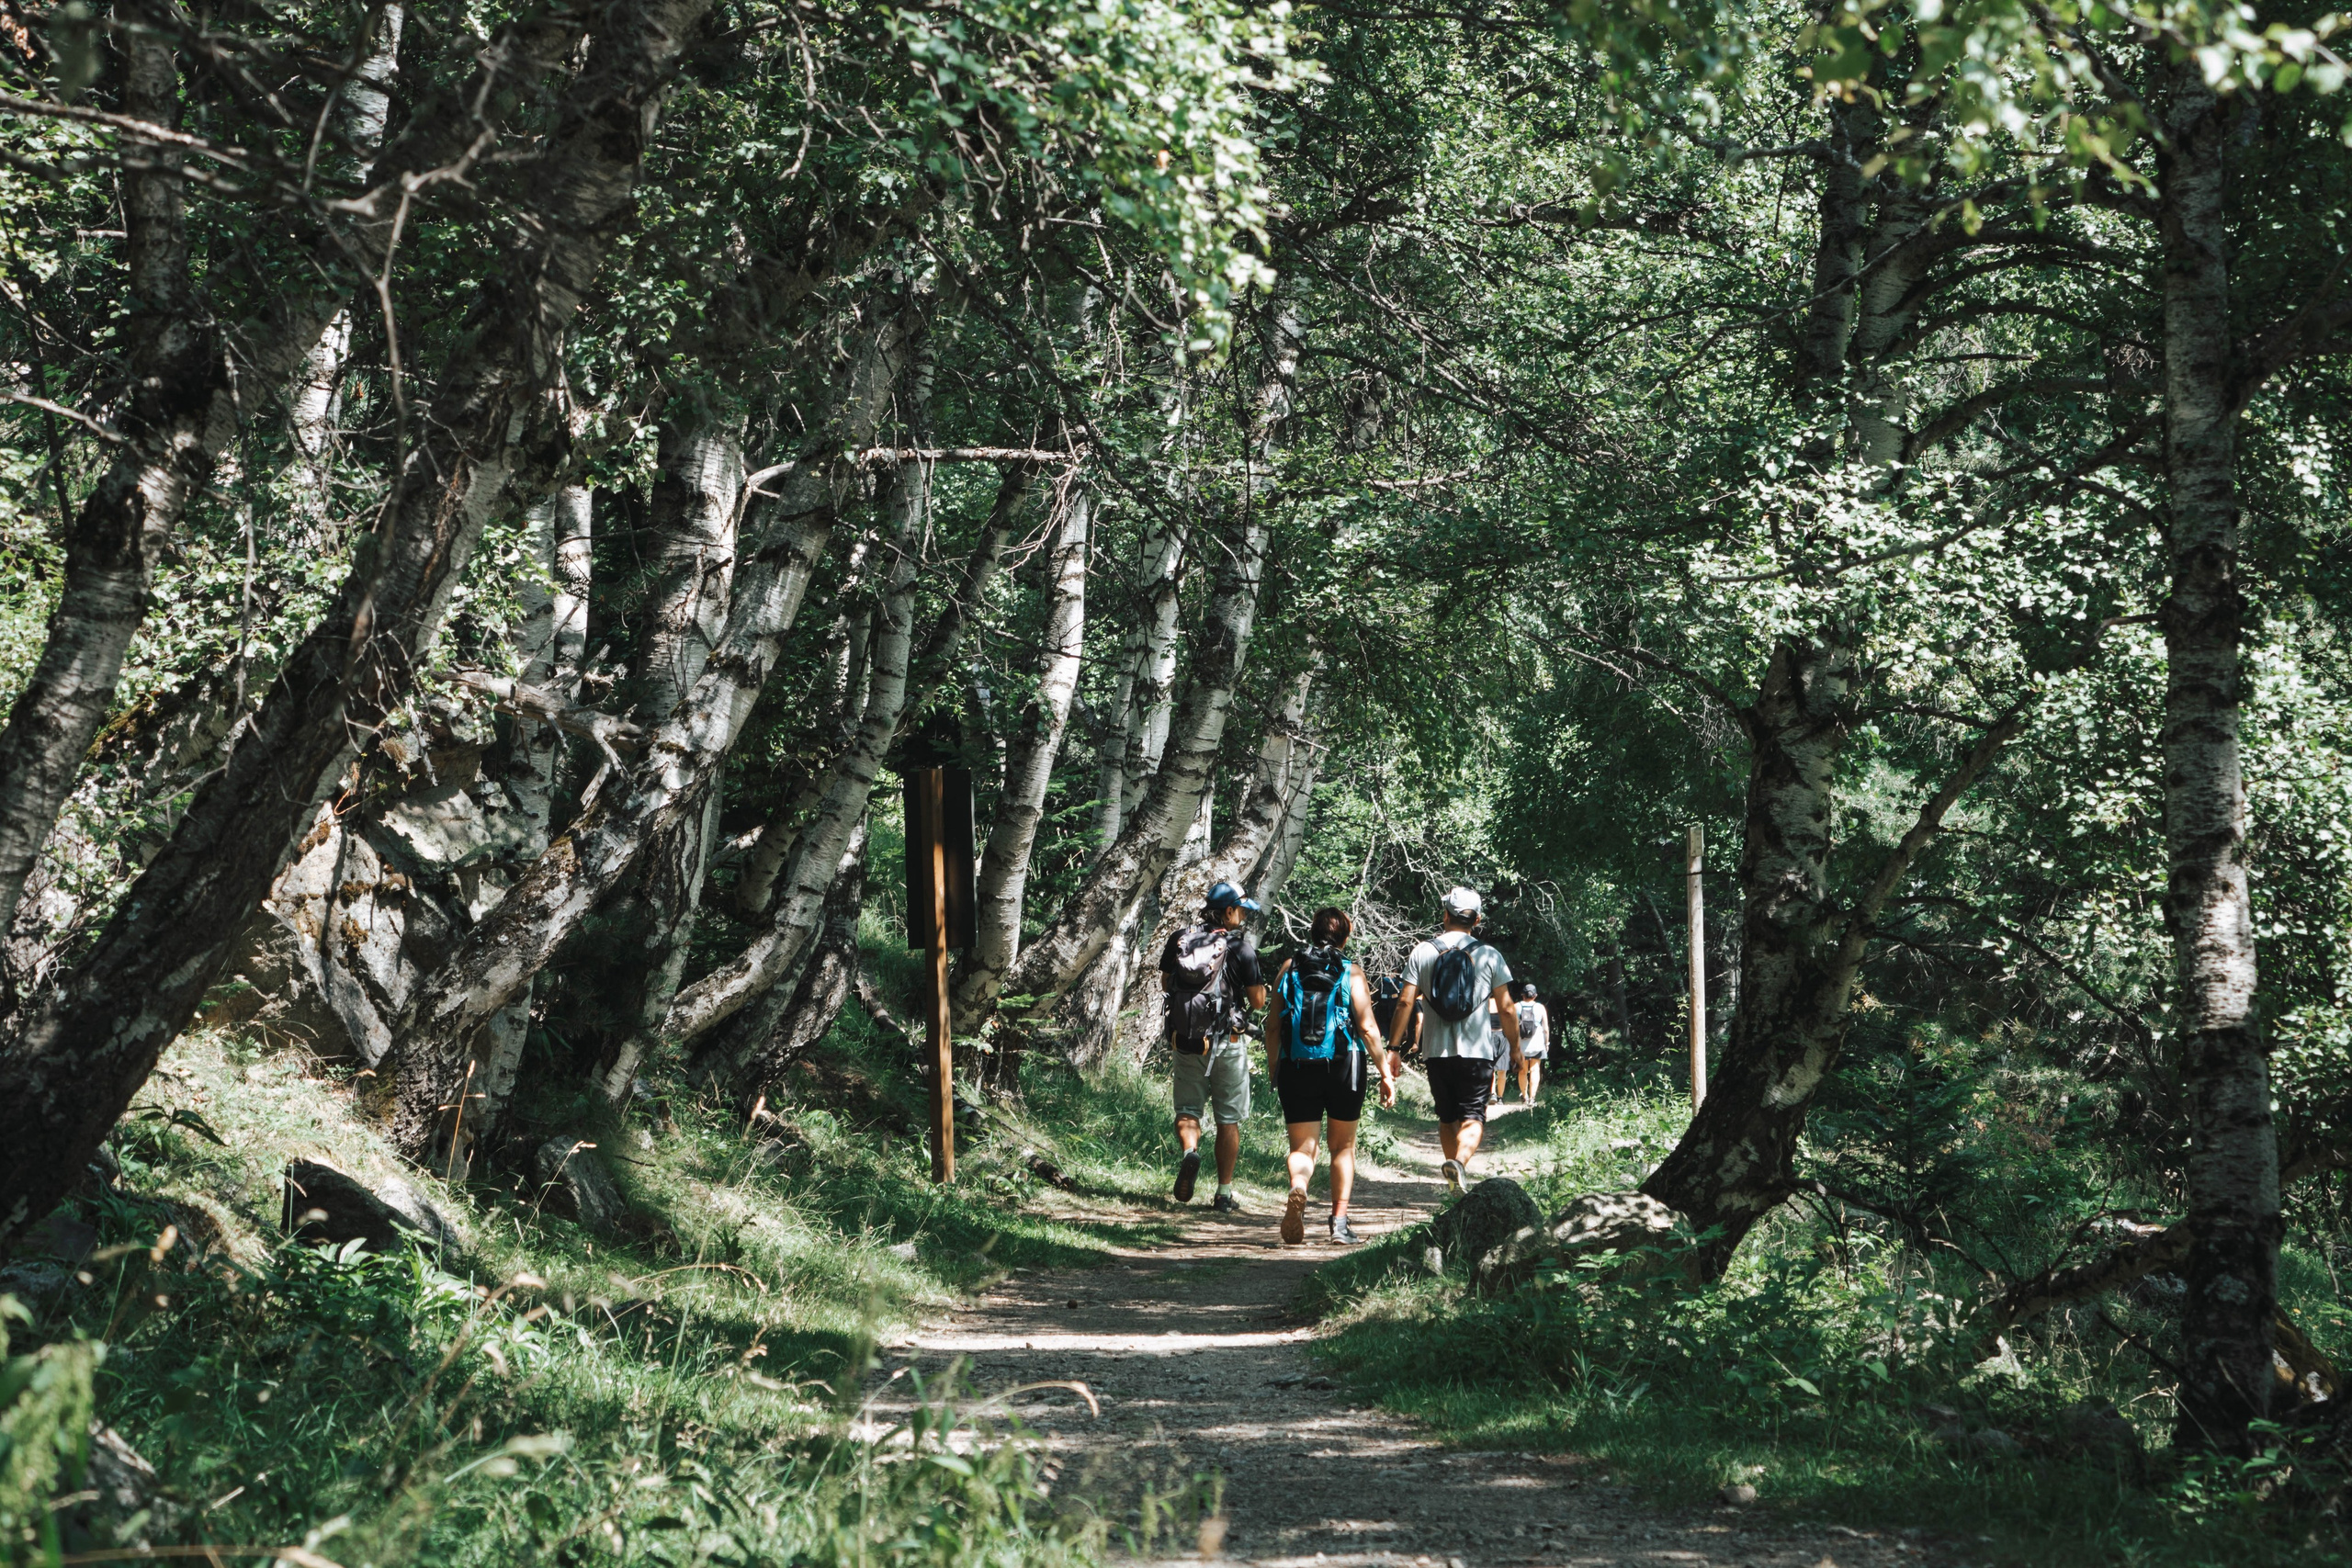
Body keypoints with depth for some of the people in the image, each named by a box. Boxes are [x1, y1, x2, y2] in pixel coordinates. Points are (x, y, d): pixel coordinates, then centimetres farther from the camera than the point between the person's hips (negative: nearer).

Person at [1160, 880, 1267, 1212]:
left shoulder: (1180, 939, 0)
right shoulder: (1241, 947, -12)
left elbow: (1165, 980, 13)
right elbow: (1258, 1001, -10)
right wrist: (1258, 981, 9)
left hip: (1185, 1042, 3)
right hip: (1226, 1046, -3)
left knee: (1187, 1108, 14)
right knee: (1229, 1119, 9)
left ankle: (1190, 1151, -18)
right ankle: (1224, 1193, 10)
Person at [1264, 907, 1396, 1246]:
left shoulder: (1289, 969, 4)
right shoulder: (1351, 974, -1)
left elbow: (1273, 1025, 5)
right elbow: (1368, 1028, -6)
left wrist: (1272, 1067, 17)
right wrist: (1386, 1074, -1)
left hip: (1296, 1067, 1)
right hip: (1343, 1066, -1)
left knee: (1302, 1146, 4)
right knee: (1343, 1146, 16)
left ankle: (1297, 1190, -29)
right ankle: (1339, 1221, 9)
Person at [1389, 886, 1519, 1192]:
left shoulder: (1423, 952, 2)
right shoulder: (1489, 956, 0)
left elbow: (1405, 1003, -2)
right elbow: (1506, 1009, 1)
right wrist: (1514, 1047, 15)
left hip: (1437, 1051, 2)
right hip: (1476, 1051, -2)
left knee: (1447, 1117, 15)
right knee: (1473, 1116, -3)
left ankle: (1456, 1177, 17)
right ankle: (1460, 1162, -30)